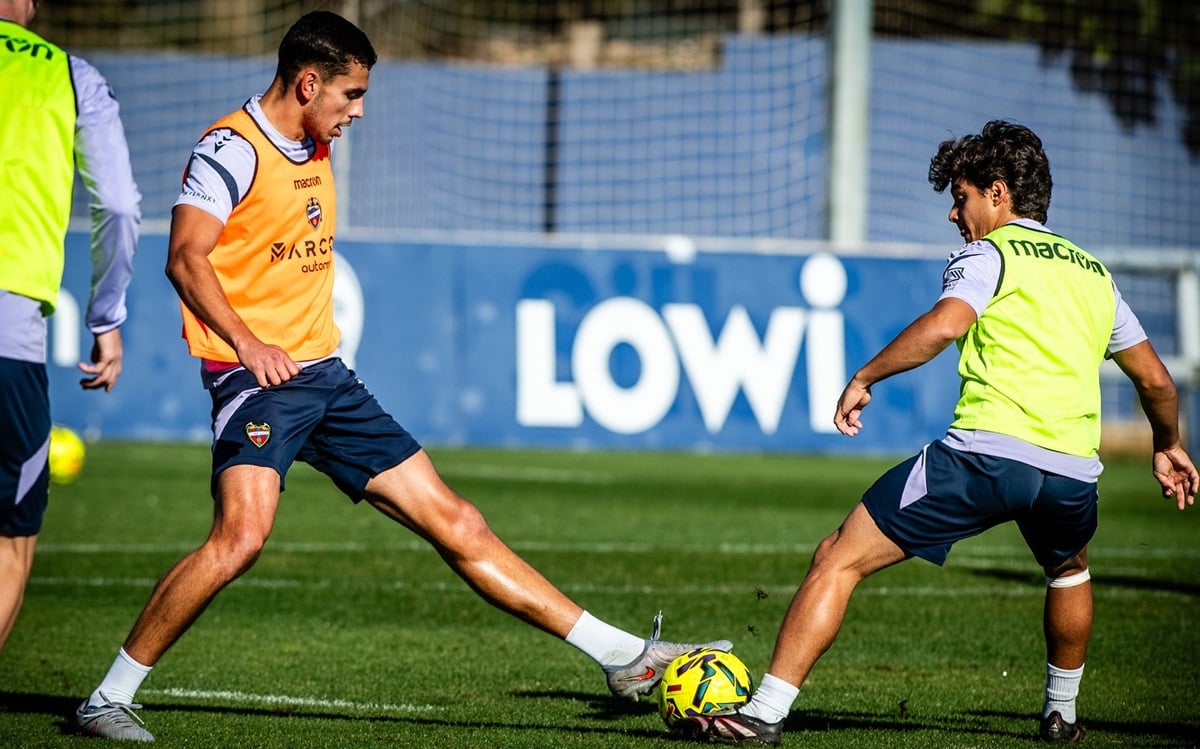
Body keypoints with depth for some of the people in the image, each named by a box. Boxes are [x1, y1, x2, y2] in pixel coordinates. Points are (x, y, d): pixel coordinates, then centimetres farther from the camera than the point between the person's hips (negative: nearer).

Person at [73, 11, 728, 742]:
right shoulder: (233, 147, -10)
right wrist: (249, 346, -31)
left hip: (325, 375, 8)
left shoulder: (314, 151, 17)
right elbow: (186, 256, -21)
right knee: (243, 534, -29)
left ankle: (624, 657, 7)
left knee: (453, 520, 7)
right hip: (256, 379, -8)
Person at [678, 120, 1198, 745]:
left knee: (837, 560, -1)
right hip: (1074, 471, 6)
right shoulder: (1094, 272, 25)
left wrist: (863, 378, -7)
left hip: (986, 452, -6)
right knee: (1068, 570, 41)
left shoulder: (990, 254, 7)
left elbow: (944, 324, -15)